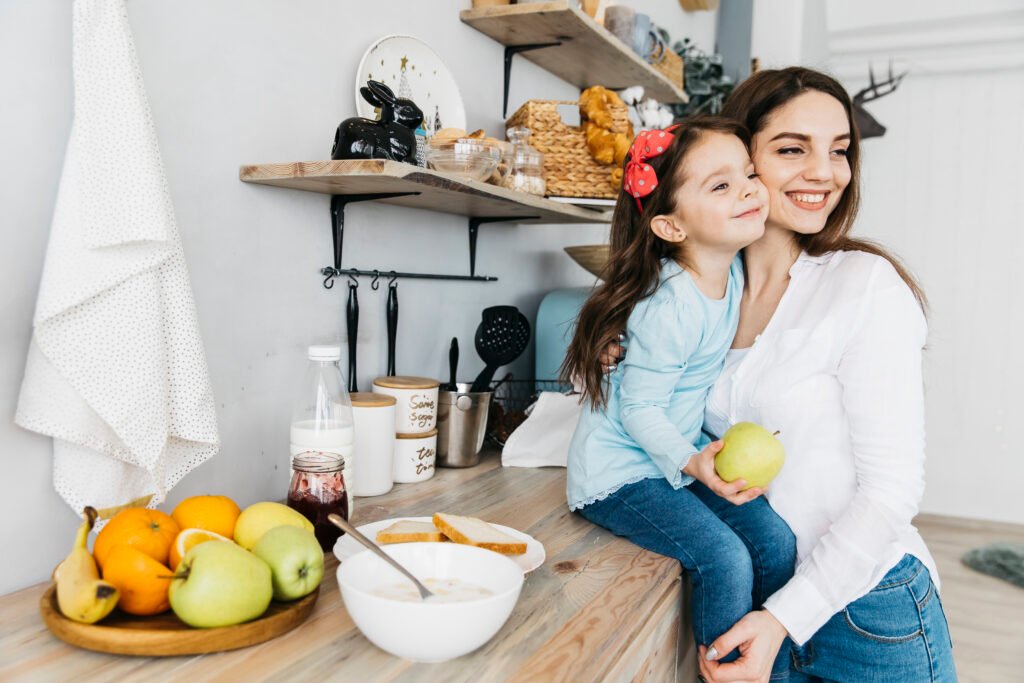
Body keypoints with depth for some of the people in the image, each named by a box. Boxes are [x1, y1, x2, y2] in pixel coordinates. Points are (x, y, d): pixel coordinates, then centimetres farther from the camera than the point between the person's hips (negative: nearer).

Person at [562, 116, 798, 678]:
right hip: (618, 471, -8)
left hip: (681, 453, 8)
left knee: (777, 540, -4)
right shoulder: (669, 309, -27)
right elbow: (638, 408, -20)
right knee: (723, 558, -21)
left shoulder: (732, 268, -2)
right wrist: (691, 463, -28)